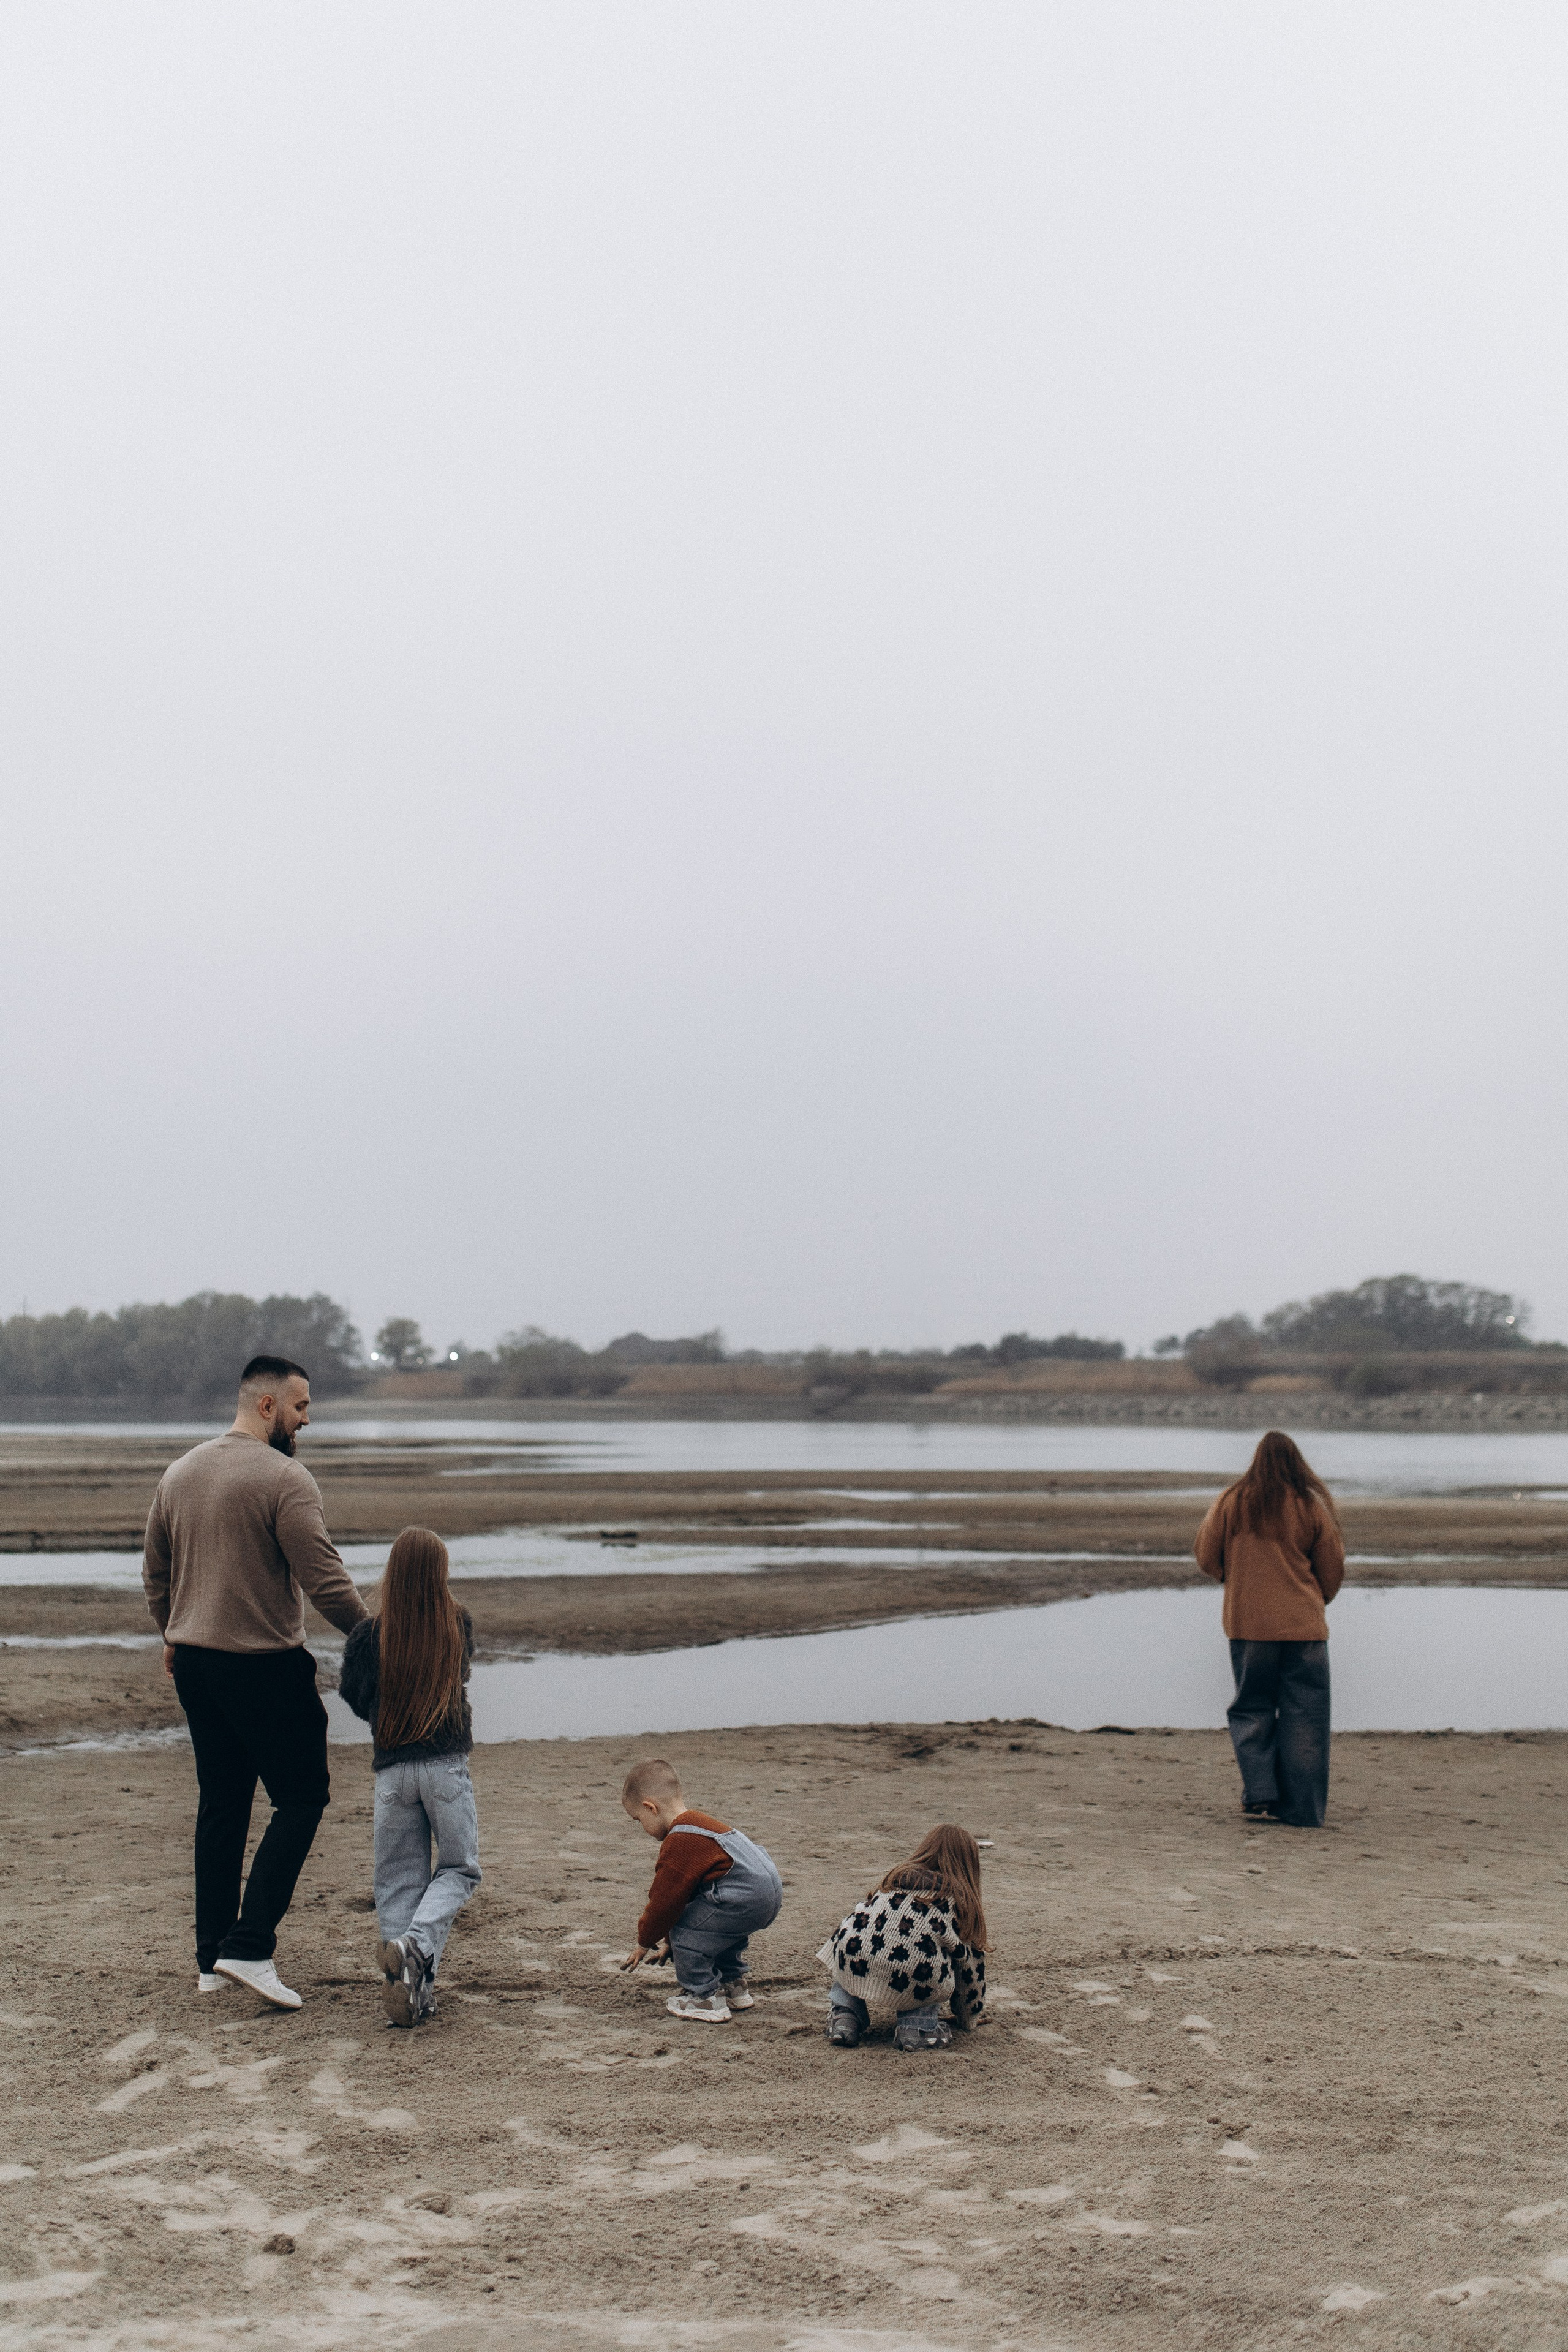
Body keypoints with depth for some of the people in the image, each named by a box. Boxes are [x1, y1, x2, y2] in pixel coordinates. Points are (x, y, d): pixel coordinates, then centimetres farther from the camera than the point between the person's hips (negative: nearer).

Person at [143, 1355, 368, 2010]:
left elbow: (155, 1573, 18)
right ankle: (249, 1946, -7)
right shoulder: (285, 1479, -15)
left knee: (221, 1803, 15)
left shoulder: (180, 1472, 9)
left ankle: (211, 1958, 19)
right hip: (264, 1663, -8)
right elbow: (324, 1579, -18)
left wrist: (173, 1637, 31)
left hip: (194, 1662, 8)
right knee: (301, 1796, 2)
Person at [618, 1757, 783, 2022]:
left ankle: (705, 1998, 8)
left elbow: (665, 1900, -5)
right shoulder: (700, 1821, 23)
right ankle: (734, 1987, 39)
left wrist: (645, 1943, 11)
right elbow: (682, 1894, 30)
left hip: (744, 1898, -11)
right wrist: (669, 1940, 34)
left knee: (686, 1933, -1)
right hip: (771, 1894, 11)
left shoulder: (678, 1842, -10)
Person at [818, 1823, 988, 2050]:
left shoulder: (895, 1878, 28)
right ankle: (917, 2025, 8)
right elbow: (971, 1963, 23)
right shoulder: (963, 1900, 19)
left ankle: (846, 2015, 17)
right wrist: (968, 2020, 39)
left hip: (851, 1970, 3)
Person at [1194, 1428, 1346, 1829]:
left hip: (1247, 1624, 1)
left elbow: (1206, 1557, 2)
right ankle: (1301, 1810, 4)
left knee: (1252, 1710, 14)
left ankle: (1260, 1795, 3)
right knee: (1303, 1719, 5)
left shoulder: (1233, 1501, -3)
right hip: (1304, 1626, -1)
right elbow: (1333, 1571, 5)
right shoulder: (1313, 1506, -3)